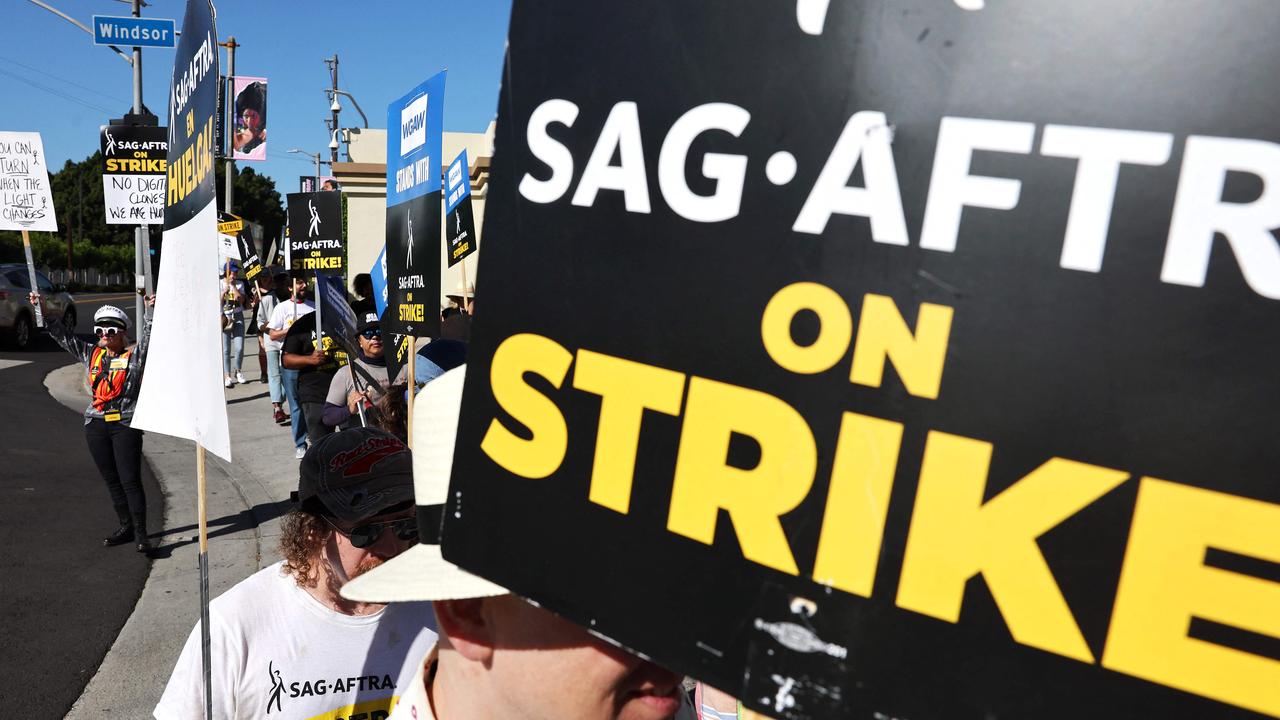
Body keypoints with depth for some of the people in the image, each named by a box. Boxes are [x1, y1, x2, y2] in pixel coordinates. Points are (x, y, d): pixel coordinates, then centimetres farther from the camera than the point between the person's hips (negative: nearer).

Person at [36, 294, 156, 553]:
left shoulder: (134, 356, -2)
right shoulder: (91, 354, 12)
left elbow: (149, 338, -16)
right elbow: (64, 336, 15)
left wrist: (151, 312, -28)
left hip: (126, 425, -5)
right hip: (96, 425, 5)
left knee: (130, 480, -6)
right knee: (111, 480, 12)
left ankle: (140, 534, -1)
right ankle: (125, 527, 23)